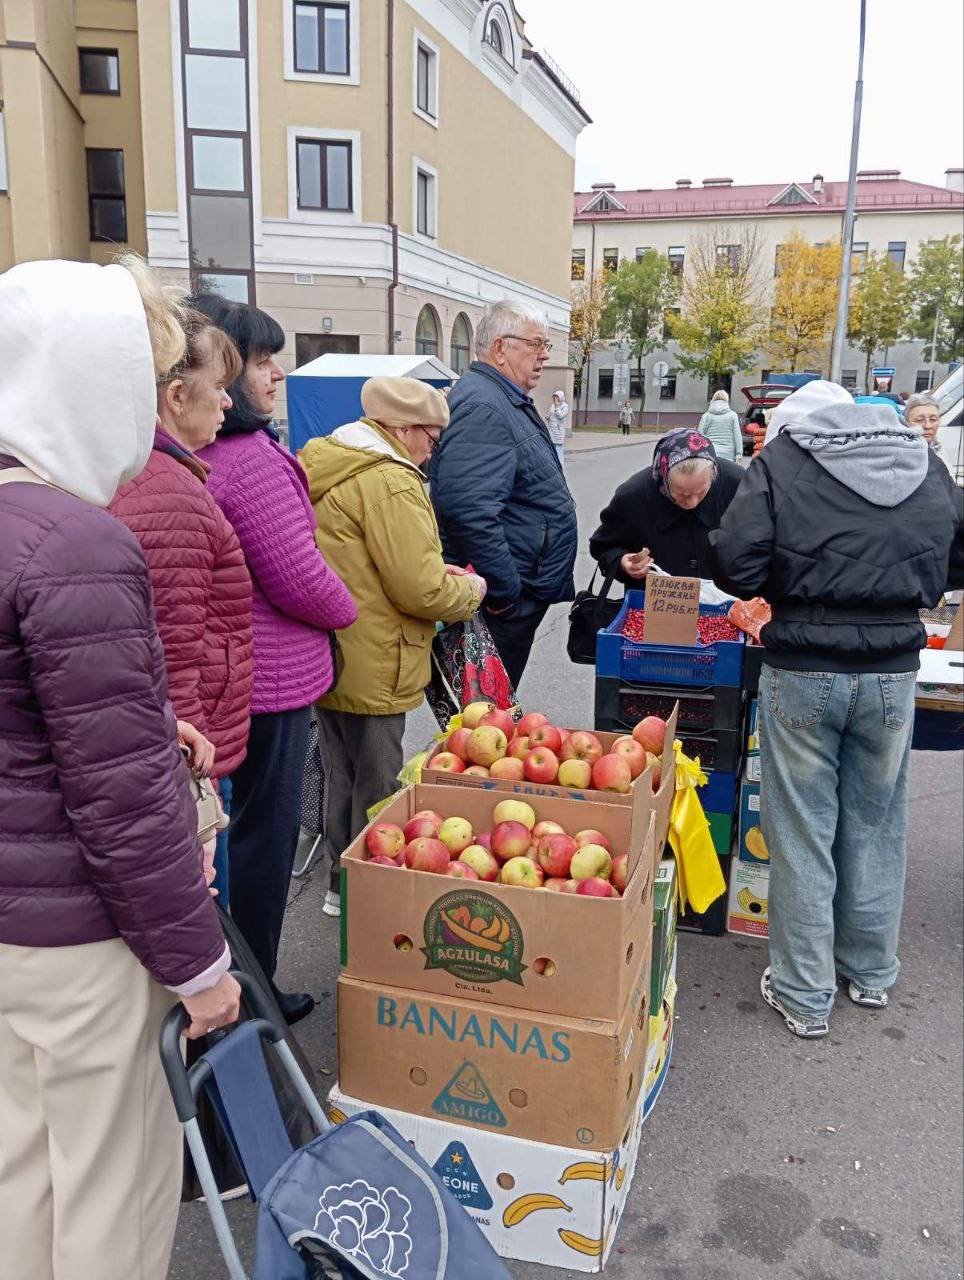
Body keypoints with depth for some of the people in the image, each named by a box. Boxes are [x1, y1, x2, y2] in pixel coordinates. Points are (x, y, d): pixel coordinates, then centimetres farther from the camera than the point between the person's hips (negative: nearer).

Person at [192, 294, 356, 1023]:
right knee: (263, 834, 7)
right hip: (265, 682, -9)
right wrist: (347, 610, 0)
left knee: (217, 829, 21)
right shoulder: (249, 457, -22)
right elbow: (300, 579, -20)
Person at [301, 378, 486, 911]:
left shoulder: (322, 466, 12)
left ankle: (343, 880, 38)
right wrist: (469, 590, -3)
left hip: (323, 660, 10)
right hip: (370, 672, -10)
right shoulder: (390, 482, -20)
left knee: (341, 777, 22)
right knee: (375, 789, 6)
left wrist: (435, 573, 14)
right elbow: (421, 590, -23)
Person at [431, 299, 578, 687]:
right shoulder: (482, 407, -20)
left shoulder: (508, 400, 16)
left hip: (520, 594, 11)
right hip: (503, 604, -11)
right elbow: (468, 507, -33)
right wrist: (504, 591, -26)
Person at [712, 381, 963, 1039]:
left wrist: (782, 589, 6)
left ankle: (804, 995, 18)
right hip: (894, 669, 4)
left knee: (802, 834, 7)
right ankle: (871, 973, 35)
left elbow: (735, 563, -13)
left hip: (803, 669, -4)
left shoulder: (781, 460, -4)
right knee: (876, 825, 19)